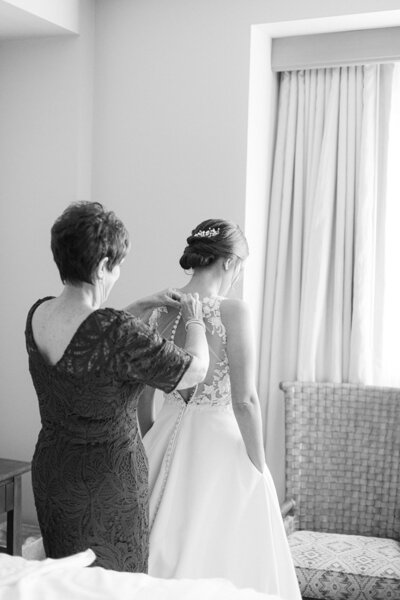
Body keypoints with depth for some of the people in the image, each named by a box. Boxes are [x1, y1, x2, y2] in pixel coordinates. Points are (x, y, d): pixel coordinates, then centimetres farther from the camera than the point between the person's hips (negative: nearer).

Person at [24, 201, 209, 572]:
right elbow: (195, 370, -16)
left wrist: (141, 307, 17)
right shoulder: (118, 333, -29)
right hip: (105, 482, -7)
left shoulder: (37, 315, -6)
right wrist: (194, 320, 1)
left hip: (49, 469, 7)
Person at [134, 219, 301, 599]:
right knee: (219, 554, 8)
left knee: (167, 546, 18)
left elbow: (141, 397, 6)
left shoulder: (156, 312, -1)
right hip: (219, 440, -5)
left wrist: (152, 447, 19)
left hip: (167, 439, 6)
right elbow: (245, 401, -17)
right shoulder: (231, 311, -17)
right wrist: (259, 466, -6)